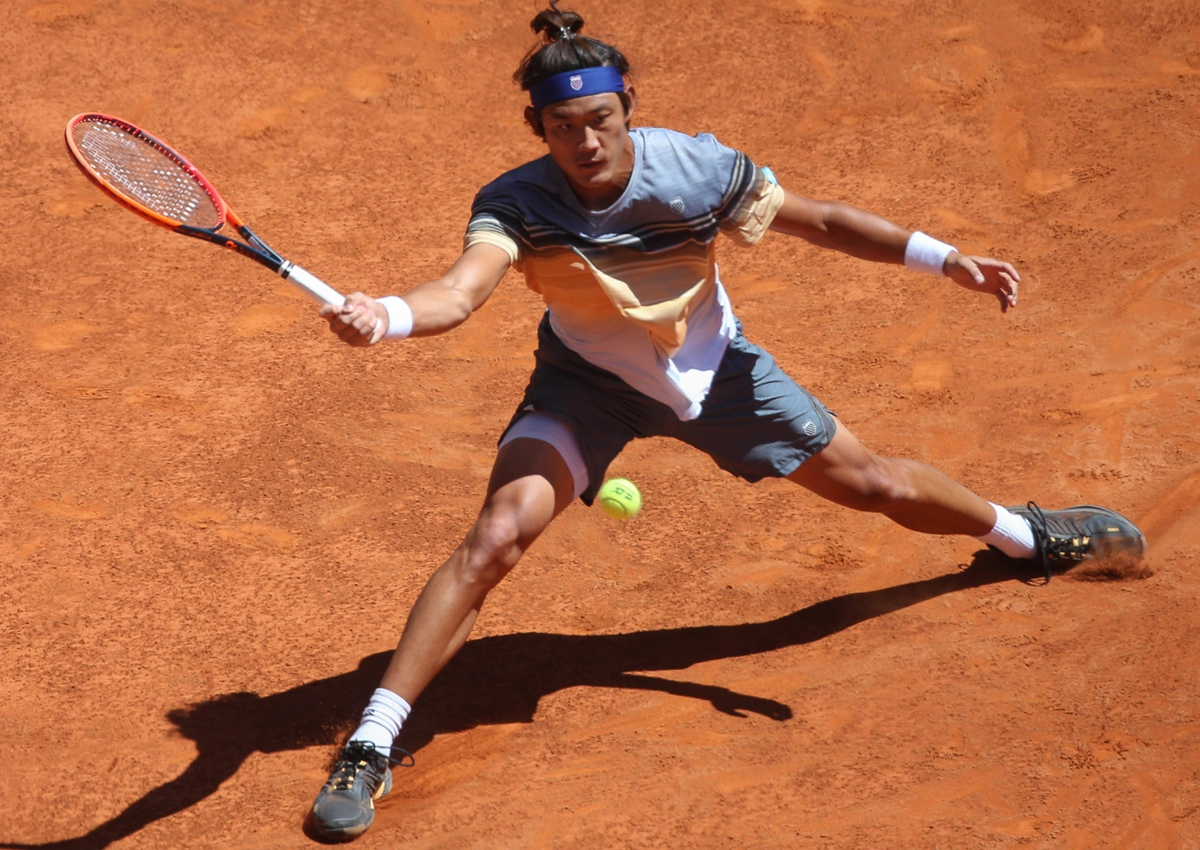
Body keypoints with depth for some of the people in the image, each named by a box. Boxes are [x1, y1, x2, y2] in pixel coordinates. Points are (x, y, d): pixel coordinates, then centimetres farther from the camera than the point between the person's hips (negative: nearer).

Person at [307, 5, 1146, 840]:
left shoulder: (697, 169, -27)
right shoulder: (516, 204, -30)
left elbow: (822, 220, -13)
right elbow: (461, 292, -49)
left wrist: (943, 258, -21)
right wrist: (384, 317, -71)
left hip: (713, 366, 2)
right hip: (588, 380, -2)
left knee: (872, 482, 11)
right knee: (499, 534, -24)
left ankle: (1022, 532, 45)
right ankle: (371, 747, -17)